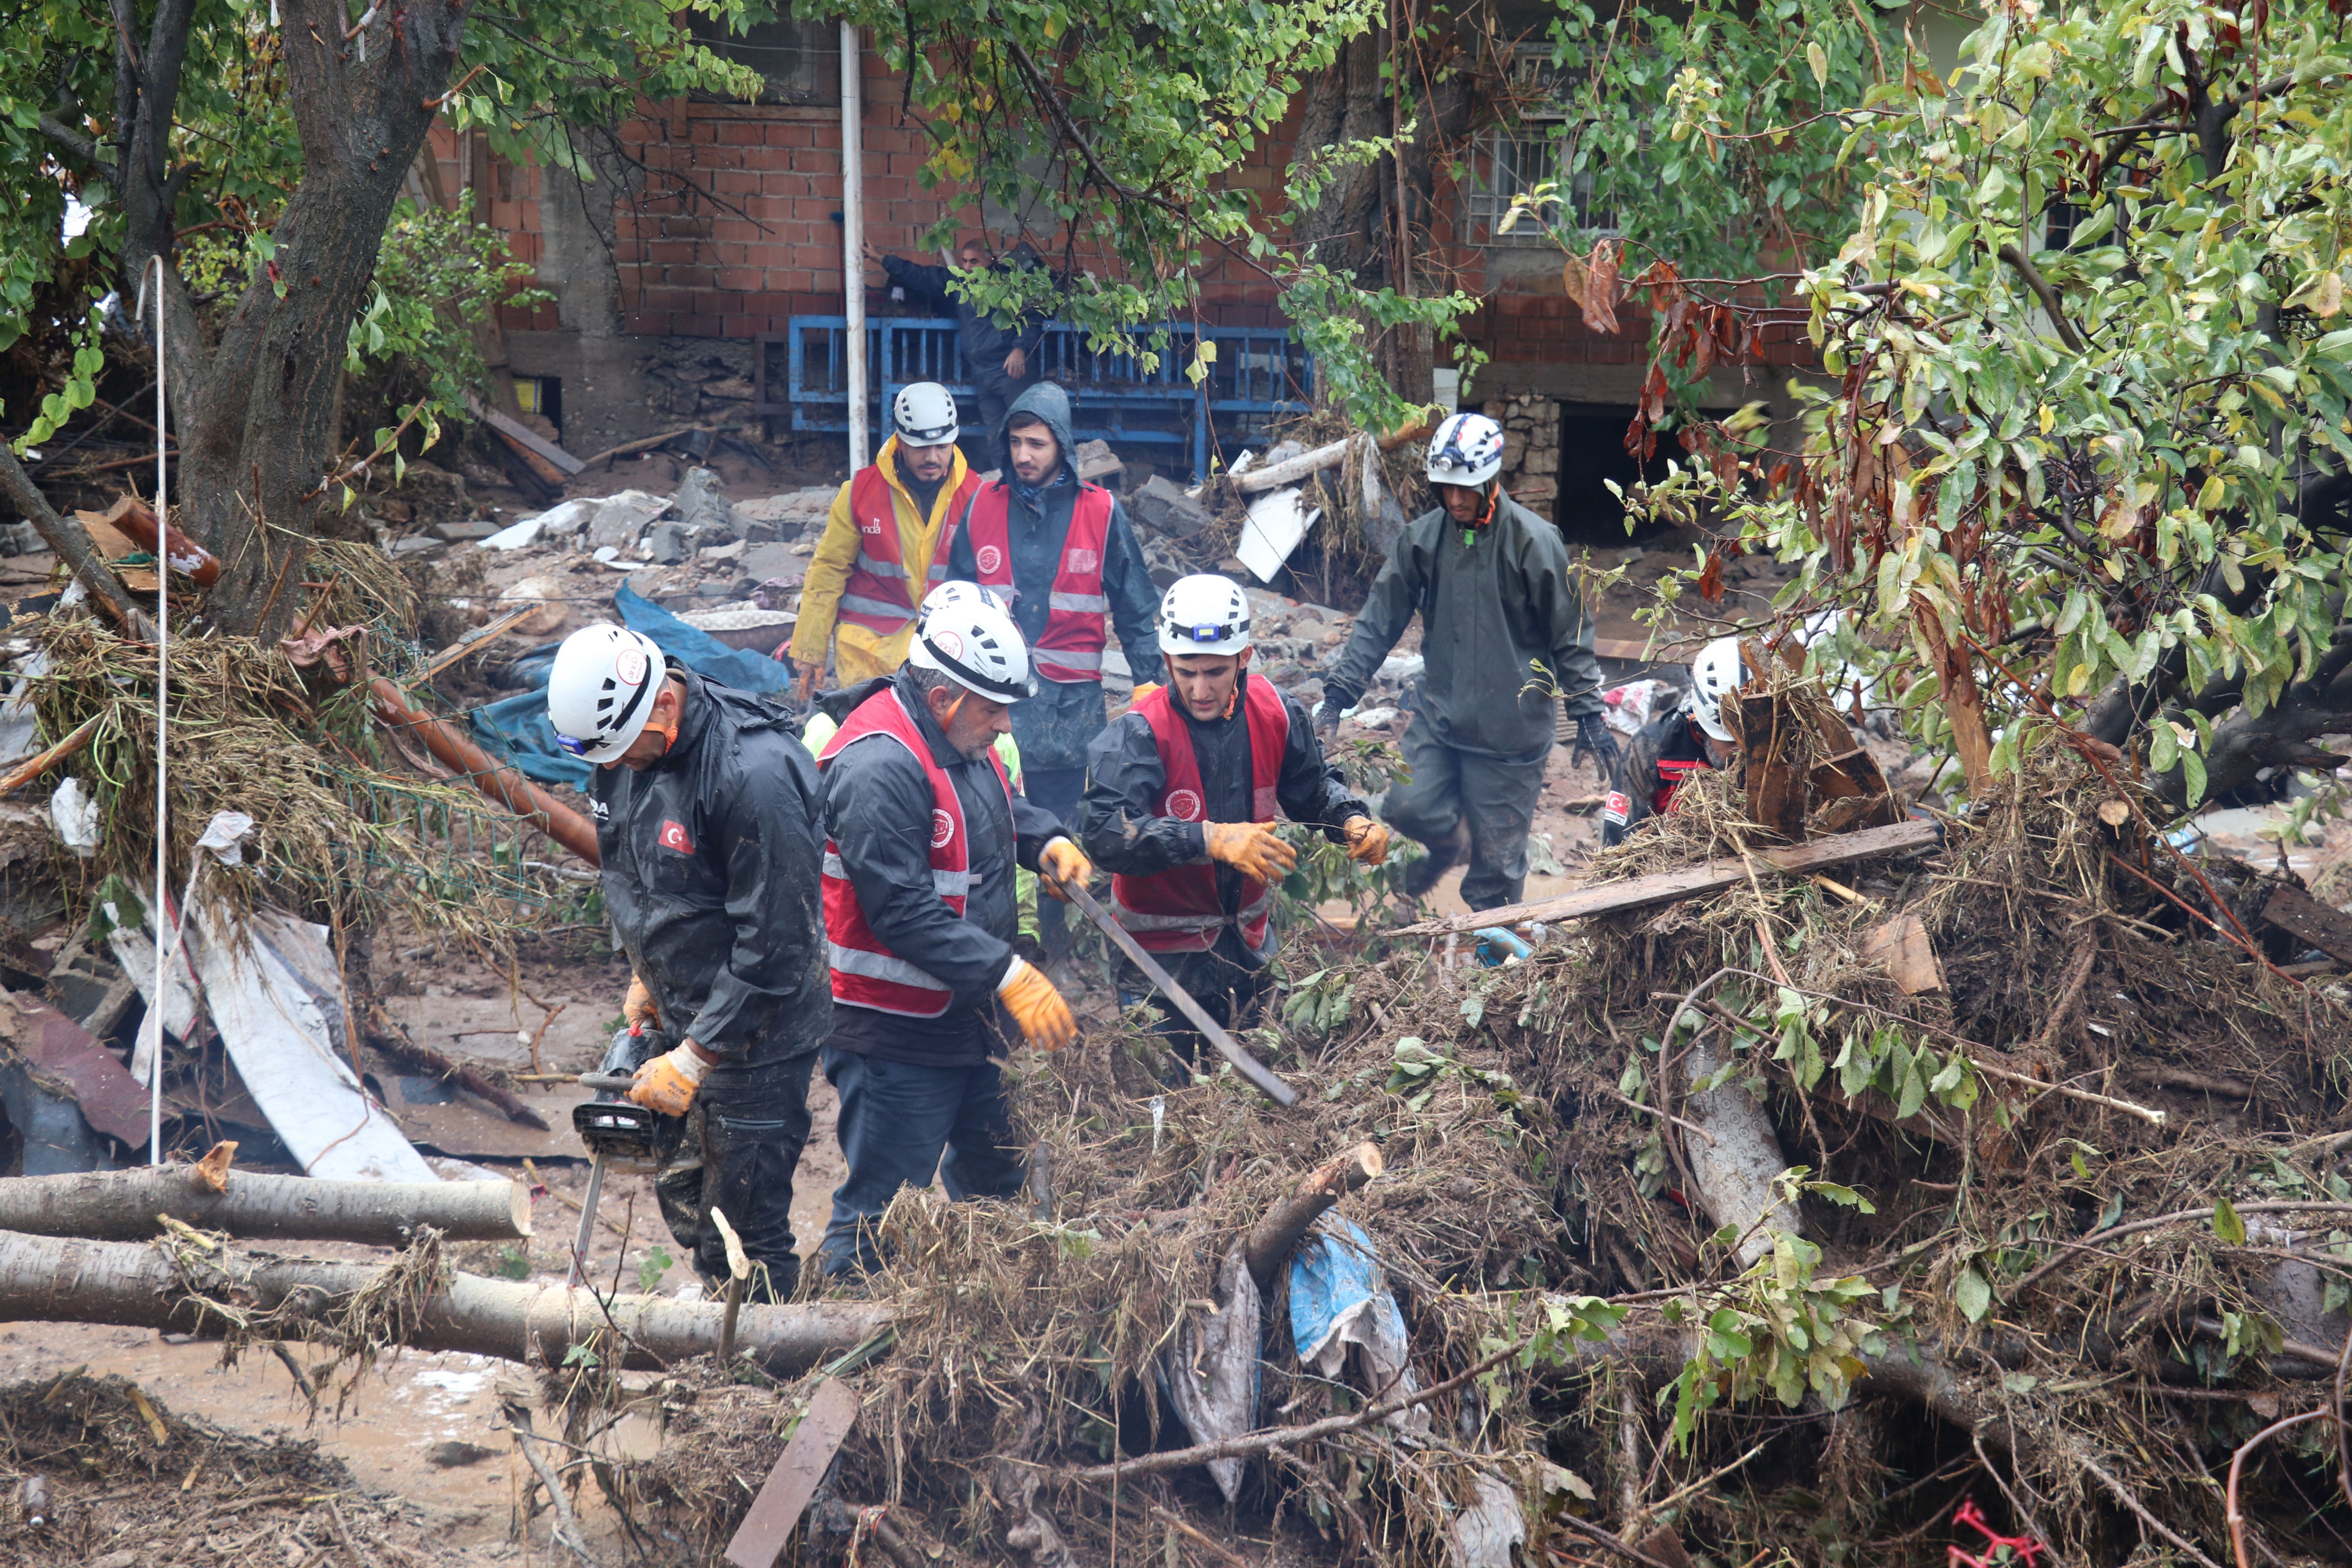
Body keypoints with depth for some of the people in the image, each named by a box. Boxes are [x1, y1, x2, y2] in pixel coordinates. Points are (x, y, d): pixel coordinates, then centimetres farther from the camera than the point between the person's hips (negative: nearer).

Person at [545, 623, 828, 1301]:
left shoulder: (755, 775, -28)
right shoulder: (624, 748, -2)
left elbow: (774, 945, -25)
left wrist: (694, 1060, -23)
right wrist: (644, 978, 13)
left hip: (755, 1036, -8)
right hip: (682, 1017, 8)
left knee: (743, 1232, -3)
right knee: (685, 1201, 18)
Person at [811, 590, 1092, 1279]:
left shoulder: (962, 740, 5)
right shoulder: (879, 769, -26)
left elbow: (1001, 807, 27)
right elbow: (903, 910, -30)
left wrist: (1048, 841, 5)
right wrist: (1009, 975, -30)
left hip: (969, 1017, 10)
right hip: (897, 1039, -10)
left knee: (994, 1175, 23)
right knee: (880, 1208, -4)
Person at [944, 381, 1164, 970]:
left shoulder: (1101, 513, 0)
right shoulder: (983, 508, 5)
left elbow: (1137, 610, 6)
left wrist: (1149, 686, 3)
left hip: (1069, 704, -1)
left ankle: (1055, 942, 16)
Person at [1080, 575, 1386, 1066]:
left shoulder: (1273, 713, -7)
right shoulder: (1140, 734, -23)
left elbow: (1314, 787, 12)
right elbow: (1104, 831, -37)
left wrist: (1353, 820, -10)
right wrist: (1210, 839, -45)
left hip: (1247, 939, 5)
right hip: (1163, 950, -5)